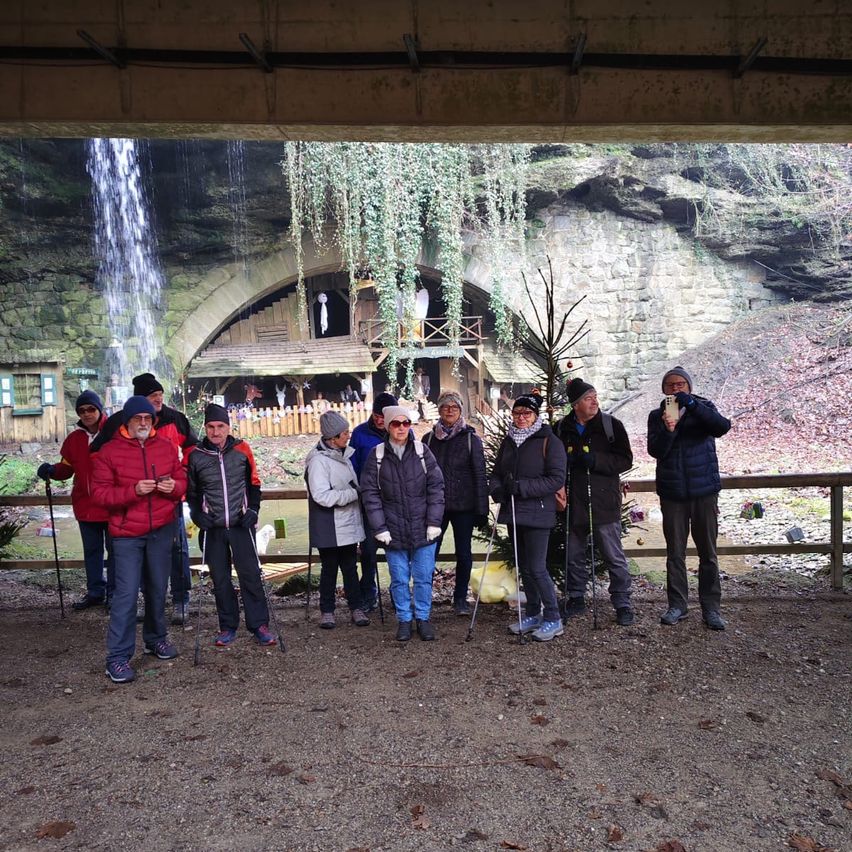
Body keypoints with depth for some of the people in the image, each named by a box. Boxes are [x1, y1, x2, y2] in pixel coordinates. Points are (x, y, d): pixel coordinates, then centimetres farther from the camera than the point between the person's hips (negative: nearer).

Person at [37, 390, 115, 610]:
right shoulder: (74, 438, 6)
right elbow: (67, 468, 11)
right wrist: (52, 470, -9)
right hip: (85, 506, 5)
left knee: (114, 549, 6)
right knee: (91, 550, 16)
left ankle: (115, 593, 18)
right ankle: (95, 592, 29)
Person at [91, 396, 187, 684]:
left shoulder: (166, 447, 5)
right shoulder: (109, 451, -4)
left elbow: (182, 480, 11)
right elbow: (99, 493, -8)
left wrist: (174, 487, -12)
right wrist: (133, 491, -22)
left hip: (162, 530, 3)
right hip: (127, 533, -3)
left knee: (158, 589, 13)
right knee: (126, 593, -5)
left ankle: (156, 638, 31)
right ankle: (118, 657, 4)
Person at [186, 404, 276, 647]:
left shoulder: (242, 450, -1)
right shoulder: (196, 456, -1)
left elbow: (253, 483, 8)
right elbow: (192, 491, 10)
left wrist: (253, 509, -2)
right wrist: (197, 514, -4)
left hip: (241, 524, -1)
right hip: (213, 528, 1)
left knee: (250, 574, -1)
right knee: (220, 579, 8)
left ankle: (259, 624, 10)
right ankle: (228, 626, 22)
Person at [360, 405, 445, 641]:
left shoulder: (422, 451, -2)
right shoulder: (377, 455, -2)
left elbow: (436, 487, -1)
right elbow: (370, 493, -2)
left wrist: (434, 522, -6)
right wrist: (379, 528, -7)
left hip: (423, 530, 0)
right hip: (393, 531, 0)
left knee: (424, 577, 9)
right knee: (399, 579, 10)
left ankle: (423, 618, 26)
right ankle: (404, 620, 26)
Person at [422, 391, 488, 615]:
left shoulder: (471, 438, 1)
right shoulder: (429, 439, 7)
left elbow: (480, 475, -1)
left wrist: (482, 509, -6)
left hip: (463, 506, -1)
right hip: (435, 506, 1)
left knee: (464, 554, 6)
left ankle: (460, 599, 20)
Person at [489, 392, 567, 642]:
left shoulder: (549, 441, -7)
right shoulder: (508, 441, 13)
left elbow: (557, 479, -14)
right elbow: (497, 472, 17)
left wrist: (522, 487, -21)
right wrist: (496, 488, -6)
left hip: (537, 514, -7)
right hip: (513, 512, 7)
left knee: (537, 568, -7)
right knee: (523, 566, 14)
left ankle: (553, 619, 8)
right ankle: (533, 614, 27)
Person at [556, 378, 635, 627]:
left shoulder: (611, 425, -2)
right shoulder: (562, 428, 5)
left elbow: (625, 460, -6)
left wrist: (594, 460, -19)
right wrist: (565, 461, -8)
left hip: (604, 502, -3)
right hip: (573, 503, 3)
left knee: (614, 556, 2)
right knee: (574, 555, 14)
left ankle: (622, 604, 15)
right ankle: (575, 599, 29)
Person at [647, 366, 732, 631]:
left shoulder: (703, 408, 2)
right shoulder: (657, 416, 5)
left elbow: (722, 427, -18)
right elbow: (655, 450, -7)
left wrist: (691, 405, -29)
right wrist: (667, 430, -25)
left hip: (704, 490, -1)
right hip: (672, 493, 1)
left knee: (708, 553, 5)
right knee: (675, 553, 8)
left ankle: (711, 608, 14)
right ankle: (677, 605, 19)